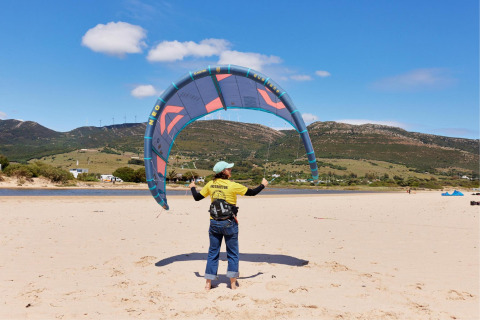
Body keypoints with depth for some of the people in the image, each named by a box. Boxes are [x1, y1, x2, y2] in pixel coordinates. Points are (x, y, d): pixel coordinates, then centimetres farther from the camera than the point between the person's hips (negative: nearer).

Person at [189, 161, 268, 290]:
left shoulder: (210, 185, 0)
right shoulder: (232, 185, -11)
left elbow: (197, 197, 10)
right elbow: (252, 192, -4)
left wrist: (192, 187, 30)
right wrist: (263, 185, 14)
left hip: (214, 223, 4)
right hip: (229, 223, -3)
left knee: (213, 253, 11)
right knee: (232, 253, 9)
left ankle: (208, 283, 14)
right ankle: (233, 283, 12)